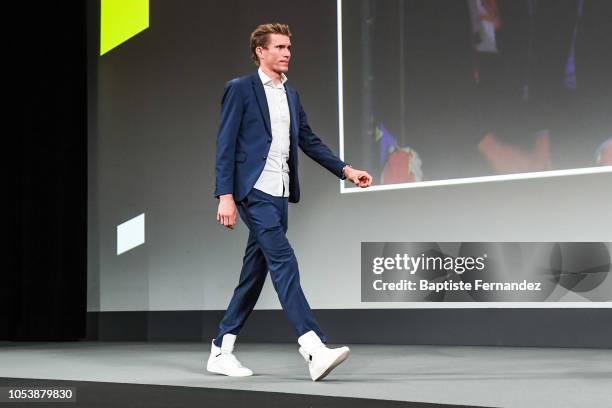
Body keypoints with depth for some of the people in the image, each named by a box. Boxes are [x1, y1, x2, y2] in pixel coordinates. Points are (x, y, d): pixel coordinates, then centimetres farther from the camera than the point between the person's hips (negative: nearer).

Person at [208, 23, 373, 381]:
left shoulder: (291, 95, 18)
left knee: (256, 272, 10)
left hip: (279, 194, 8)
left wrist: (346, 170, 9)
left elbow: (309, 141, 20)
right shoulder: (240, 90, -3)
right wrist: (225, 196, -15)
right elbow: (225, 146, -7)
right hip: (253, 191, -8)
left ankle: (221, 350, 19)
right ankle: (314, 350, -25)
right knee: (284, 262, -17)